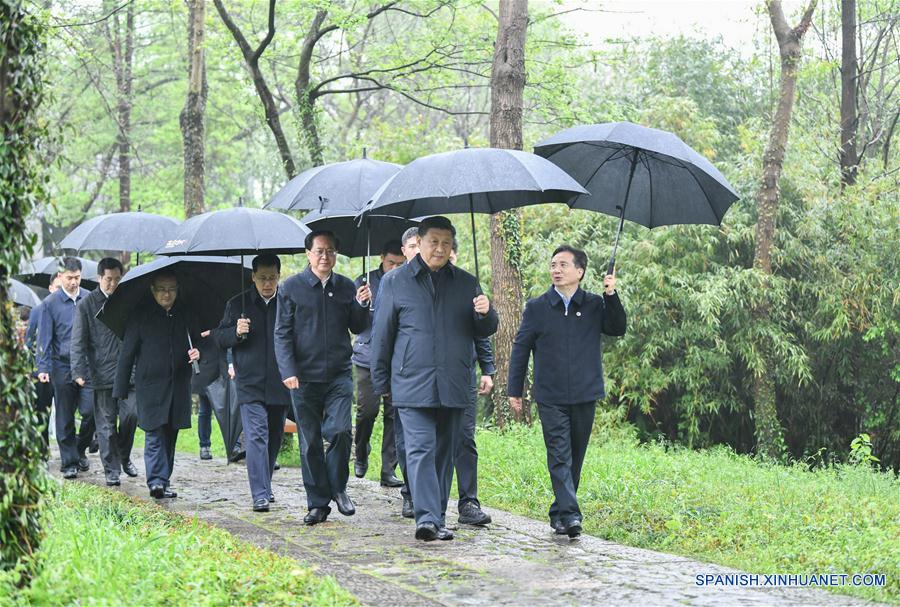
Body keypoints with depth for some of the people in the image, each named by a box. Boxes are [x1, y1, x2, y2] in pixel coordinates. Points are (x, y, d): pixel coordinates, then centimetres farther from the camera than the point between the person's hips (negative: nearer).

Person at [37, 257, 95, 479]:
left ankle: (80, 450, 19)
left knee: (90, 411, -6)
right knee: (65, 417, 5)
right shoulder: (51, 303, -1)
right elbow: (44, 338, 0)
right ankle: (69, 462, 13)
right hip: (62, 367, -1)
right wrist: (43, 368, -7)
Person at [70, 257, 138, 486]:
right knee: (106, 424, 2)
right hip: (102, 373, -2)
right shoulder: (86, 305, 0)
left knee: (131, 414, -7)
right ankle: (111, 470, 10)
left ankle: (124, 456, 18)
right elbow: (78, 342, -2)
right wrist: (79, 371, -12)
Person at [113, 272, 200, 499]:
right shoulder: (141, 316, 0)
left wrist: (198, 352, -3)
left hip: (179, 386, 4)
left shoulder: (185, 315, 10)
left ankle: (163, 482, 16)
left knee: (170, 437, 9)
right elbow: (127, 354, 1)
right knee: (154, 435, -11)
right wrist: (120, 390, -2)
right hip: (151, 386, -4)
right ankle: (156, 481, -16)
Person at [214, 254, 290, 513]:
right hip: (250, 384, -2)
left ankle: (265, 486, 30)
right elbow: (220, 338, 7)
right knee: (256, 436, -11)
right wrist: (235, 332, -14)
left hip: (280, 384, 2)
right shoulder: (238, 304, 4)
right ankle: (260, 495, -13)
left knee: (274, 437, 13)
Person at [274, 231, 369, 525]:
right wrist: (288, 371, -10)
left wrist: (360, 306, -7)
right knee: (310, 441, 3)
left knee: (340, 430, -14)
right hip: (304, 377, -1)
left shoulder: (346, 287, 10)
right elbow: (282, 333, 1)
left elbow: (358, 328, 13)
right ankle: (318, 503, 12)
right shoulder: (291, 287, 3)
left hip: (339, 374, 1)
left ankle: (338, 488, 8)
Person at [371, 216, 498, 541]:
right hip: (412, 385, -3)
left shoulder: (466, 283, 13)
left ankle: (438, 518, 17)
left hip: (454, 387, 3)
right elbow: (382, 335, 8)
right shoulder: (395, 282, 6)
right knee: (420, 449, -13)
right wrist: (381, 382, 6)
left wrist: (486, 314, -7)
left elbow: (483, 332, 16)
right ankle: (427, 518, -19)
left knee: (445, 453, 9)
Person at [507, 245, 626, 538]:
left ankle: (559, 513, 21)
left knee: (575, 458, 9)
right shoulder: (537, 307, 4)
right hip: (551, 398, -2)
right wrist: (514, 390, 6)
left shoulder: (595, 305, 6)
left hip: (584, 396, 2)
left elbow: (617, 329, -5)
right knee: (560, 456, -10)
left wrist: (612, 297, -18)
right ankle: (570, 515, -16)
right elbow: (520, 349, 7)